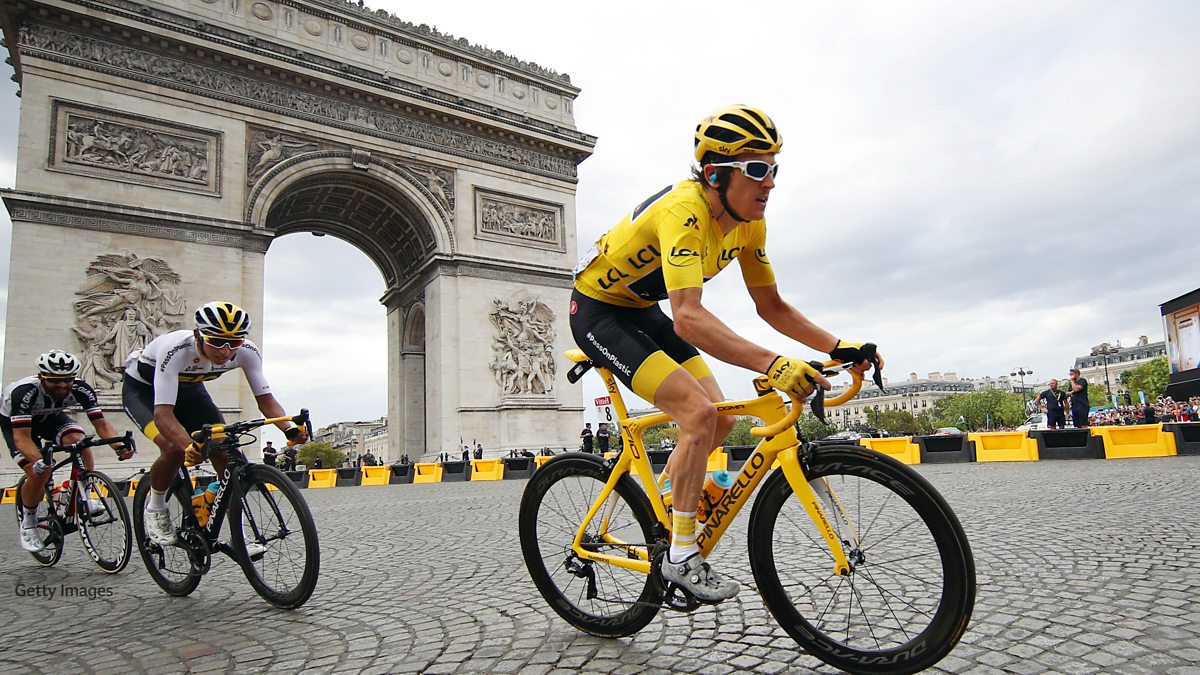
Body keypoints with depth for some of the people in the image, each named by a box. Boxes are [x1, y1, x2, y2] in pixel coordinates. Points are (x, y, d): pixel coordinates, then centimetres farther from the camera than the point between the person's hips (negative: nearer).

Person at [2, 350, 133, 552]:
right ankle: (28, 525, 5)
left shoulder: (81, 389, -29)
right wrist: (38, 460, -59)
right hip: (14, 422, -2)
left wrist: (119, 445, -47)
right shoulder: (25, 392, -38)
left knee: (78, 441, -30)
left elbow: (101, 423, -30)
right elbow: (21, 437, -41)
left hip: (50, 416, 3)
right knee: (39, 473, -21)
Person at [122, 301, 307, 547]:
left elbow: (265, 399, -23)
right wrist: (189, 445, -61)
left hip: (188, 388, 4)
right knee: (174, 448, -29)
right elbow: (162, 412, -44)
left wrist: (290, 428, -42)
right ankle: (155, 508, 2)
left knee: (224, 451, -14)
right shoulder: (176, 349, -40)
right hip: (143, 388, -4)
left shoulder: (247, 352, -27)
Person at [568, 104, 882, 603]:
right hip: (598, 310, -8)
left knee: (721, 420, 1)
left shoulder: (749, 221, -6)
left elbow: (770, 305, -1)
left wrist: (838, 347, -12)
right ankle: (680, 557, -7)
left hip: (644, 311, 8)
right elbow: (688, 318, -45)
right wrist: (771, 365, -54)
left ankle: (666, 508, 25)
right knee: (699, 413, -22)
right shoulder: (685, 211, -32)